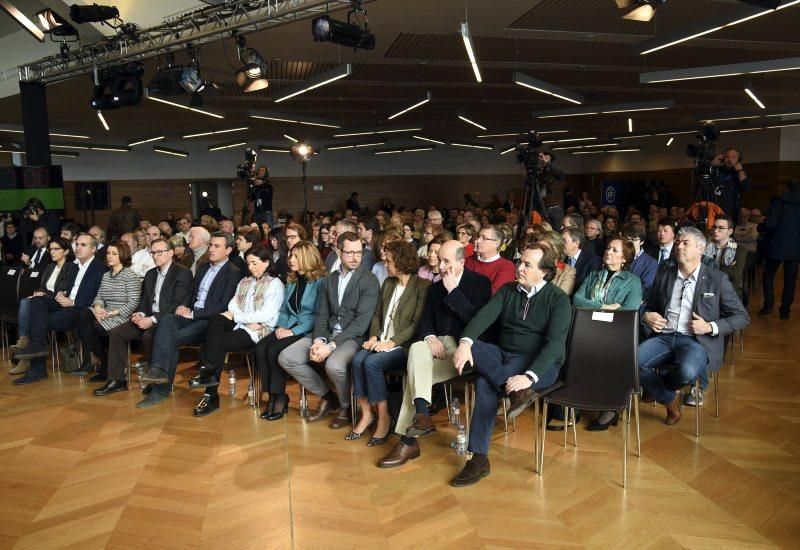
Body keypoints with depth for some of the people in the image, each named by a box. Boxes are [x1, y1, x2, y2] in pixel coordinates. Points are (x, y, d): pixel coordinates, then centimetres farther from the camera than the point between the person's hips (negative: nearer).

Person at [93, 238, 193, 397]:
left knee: (148, 335, -34)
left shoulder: (183, 273, -8)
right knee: (116, 333, -6)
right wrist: (141, 313, -4)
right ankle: (117, 380, -1)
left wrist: (153, 319, -20)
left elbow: (179, 304, -17)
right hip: (149, 318, 8)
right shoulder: (150, 274, 19)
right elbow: (145, 300, 20)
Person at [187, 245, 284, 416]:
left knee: (219, 344, -25)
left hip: (259, 330, -5)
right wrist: (248, 321, -9)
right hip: (240, 325, 6)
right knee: (215, 320, -26)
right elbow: (232, 306, 10)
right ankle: (209, 370, -30)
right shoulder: (244, 282, 21)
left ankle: (211, 395, -15)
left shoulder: (275, 284, 0)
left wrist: (236, 316, -10)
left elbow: (266, 315, -11)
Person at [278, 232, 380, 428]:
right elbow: (322, 314, 9)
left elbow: (361, 321, -15)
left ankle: (345, 407, -2)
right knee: (286, 358, -8)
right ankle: (327, 396, 9)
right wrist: (318, 340, -13)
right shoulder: (329, 280, 13)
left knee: (334, 364, -35)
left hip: (353, 337, -6)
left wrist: (331, 345, -21)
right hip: (328, 333, 6)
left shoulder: (369, 281, -7)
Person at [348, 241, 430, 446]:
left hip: (403, 345, -6)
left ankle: (384, 418, -15)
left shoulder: (422, 286, -5)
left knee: (372, 363, -30)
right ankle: (366, 414, -13)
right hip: (382, 341, 6)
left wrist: (392, 342, -18)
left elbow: (417, 322, -12)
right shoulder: (388, 283, 17)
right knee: (358, 359, -23)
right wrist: (374, 337, -1)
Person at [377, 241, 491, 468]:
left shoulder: (480, 283, 0)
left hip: (463, 347, -5)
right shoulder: (435, 287, 18)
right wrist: (430, 337, -10)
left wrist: (453, 291, -13)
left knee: (414, 374, -26)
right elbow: (425, 320, 13)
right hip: (438, 343, 5)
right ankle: (421, 415, -32)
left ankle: (408, 440, -22)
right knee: (416, 348, -29)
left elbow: (475, 320, -13)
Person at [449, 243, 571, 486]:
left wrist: (529, 376, -32)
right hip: (502, 356, 6)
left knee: (486, 383, -31)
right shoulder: (508, 290, 9)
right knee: (470, 345, -26)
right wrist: (465, 342, -27)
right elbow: (485, 315, -7)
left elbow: (554, 343, -17)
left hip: (539, 364, -6)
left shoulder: (558, 299, -6)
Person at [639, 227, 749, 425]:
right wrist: (647, 316, 0)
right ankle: (670, 400, 0)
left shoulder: (717, 279, 5)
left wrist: (710, 327, -10)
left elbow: (742, 317, 6)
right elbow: (650, 307, 25)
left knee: (686, 371, -36)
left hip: (696, 340, -3)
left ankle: (658, 386, 2)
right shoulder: (663, 275, 15)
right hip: (664, 336, 3)